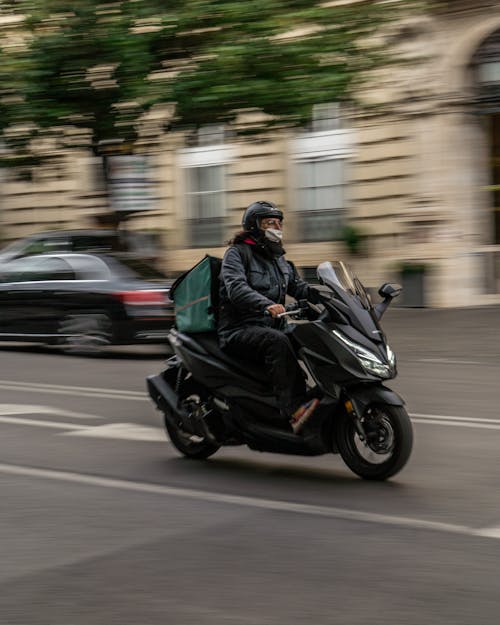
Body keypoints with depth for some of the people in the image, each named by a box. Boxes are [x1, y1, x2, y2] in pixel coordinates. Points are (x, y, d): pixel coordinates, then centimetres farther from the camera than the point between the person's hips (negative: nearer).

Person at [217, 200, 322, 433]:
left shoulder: (279, 260, 22)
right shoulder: (237, 253, -3)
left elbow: (299, 288, 18)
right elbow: (236, 287, -20)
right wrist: (266, 304, -39)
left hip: (272, 326, 8)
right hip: (239, 331, -7)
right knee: (277, 341, -37)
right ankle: (294, 410, -46)